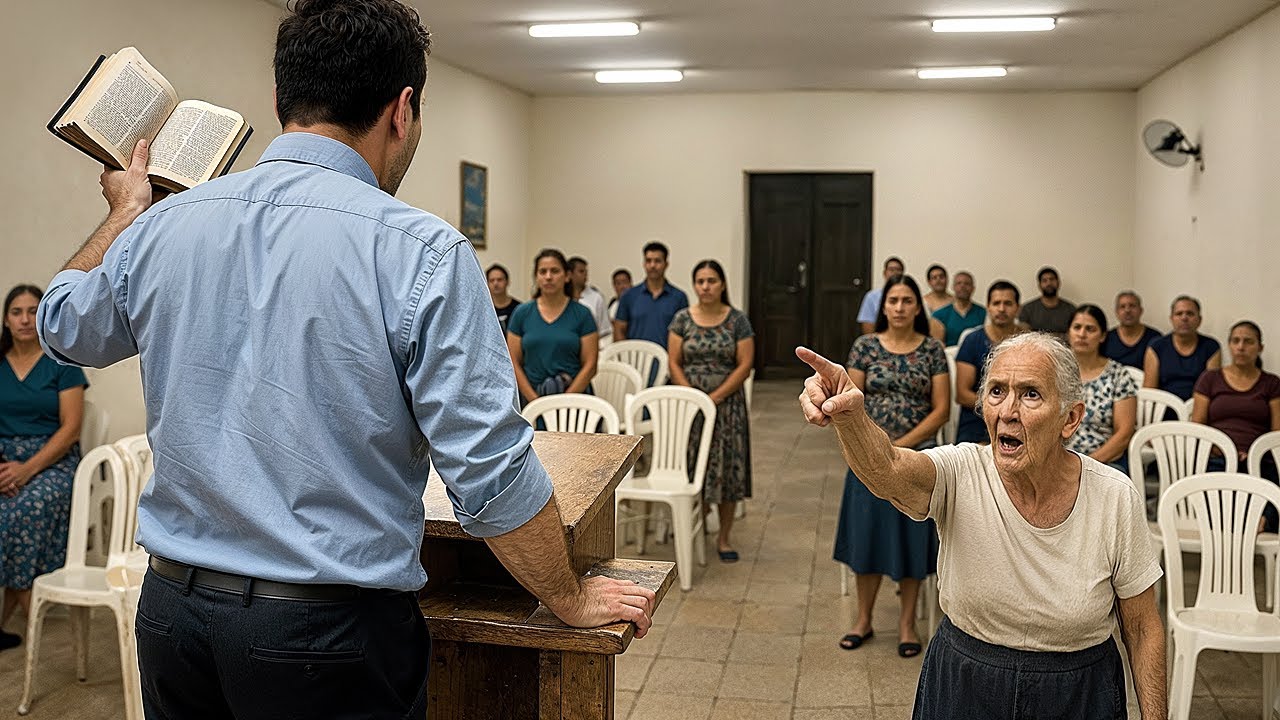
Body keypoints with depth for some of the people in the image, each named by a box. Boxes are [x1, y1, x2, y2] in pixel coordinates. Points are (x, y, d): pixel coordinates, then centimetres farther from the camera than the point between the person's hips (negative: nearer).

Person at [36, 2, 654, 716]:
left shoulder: (158, 228, -1)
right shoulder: (421, 253, -17)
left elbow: (64, 328, 21)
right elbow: (490, 472, -18)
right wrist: (573, 598, -3)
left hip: (170, 607, 5)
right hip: (330, 632, -5)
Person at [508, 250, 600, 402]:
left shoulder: (582, 314, 2)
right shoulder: (521, 314, 6)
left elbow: (589, 365, -1)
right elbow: (514, 363, 4)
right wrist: (535, 400, -6)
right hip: (532, 402, 1)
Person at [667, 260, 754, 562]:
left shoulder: (737, 320, -1)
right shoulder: (682, 319, 3)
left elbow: (744, 365, -5)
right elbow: (674, 362, 1)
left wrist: (715, 397, -12)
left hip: (727, 404, -1)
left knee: (727, 468, 1)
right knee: (692, 467, 0)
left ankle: (724, 537, 12)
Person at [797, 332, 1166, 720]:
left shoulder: (1115, 498, -15)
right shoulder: (960, 476, -19)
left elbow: (1143, 629, -4)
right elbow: (885, 469, -43)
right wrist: (849, 414, -62)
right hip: (961, 688, 0)